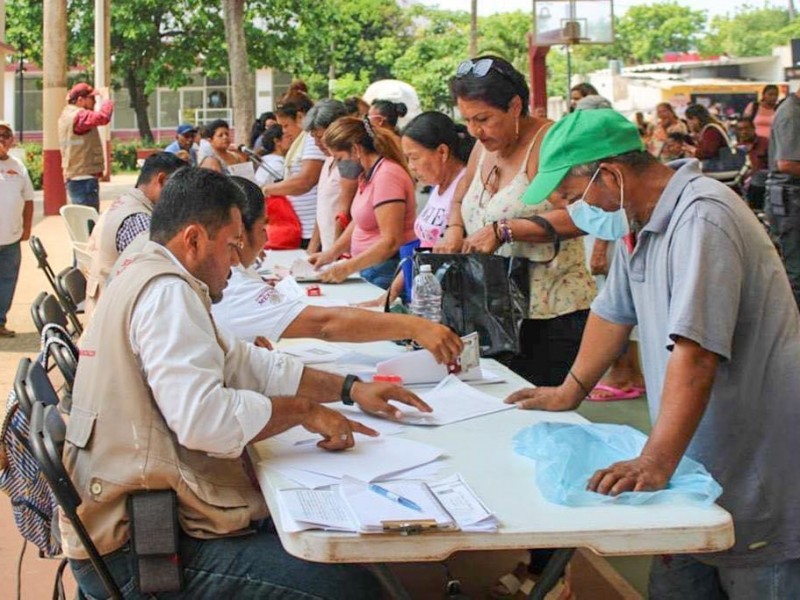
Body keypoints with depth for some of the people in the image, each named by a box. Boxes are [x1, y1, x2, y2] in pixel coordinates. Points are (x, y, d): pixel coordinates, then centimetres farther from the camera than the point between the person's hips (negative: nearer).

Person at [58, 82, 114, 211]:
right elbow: (103, 117, -29)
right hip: (84, 178, -11)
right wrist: (108, 103, -9)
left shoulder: (66, 115, 16)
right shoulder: (79, 116, -16)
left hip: (74, 177, 11)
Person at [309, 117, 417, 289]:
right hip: (369, 269, 9)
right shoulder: (369, 175, 13)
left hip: (387, 272, -9)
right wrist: (331, 253, 13)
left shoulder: (387, 176, -17)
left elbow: (391, 242, -21)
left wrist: (347, 268, -21)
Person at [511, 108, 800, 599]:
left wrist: (656, 463, -34)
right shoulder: (637, 218, 6)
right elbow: (615, 312, 19)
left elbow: (695, 354, -31)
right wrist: (570, 392, 23)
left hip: (759, 469, -8)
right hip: (701, 462, 9)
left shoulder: (700, 219, -23)